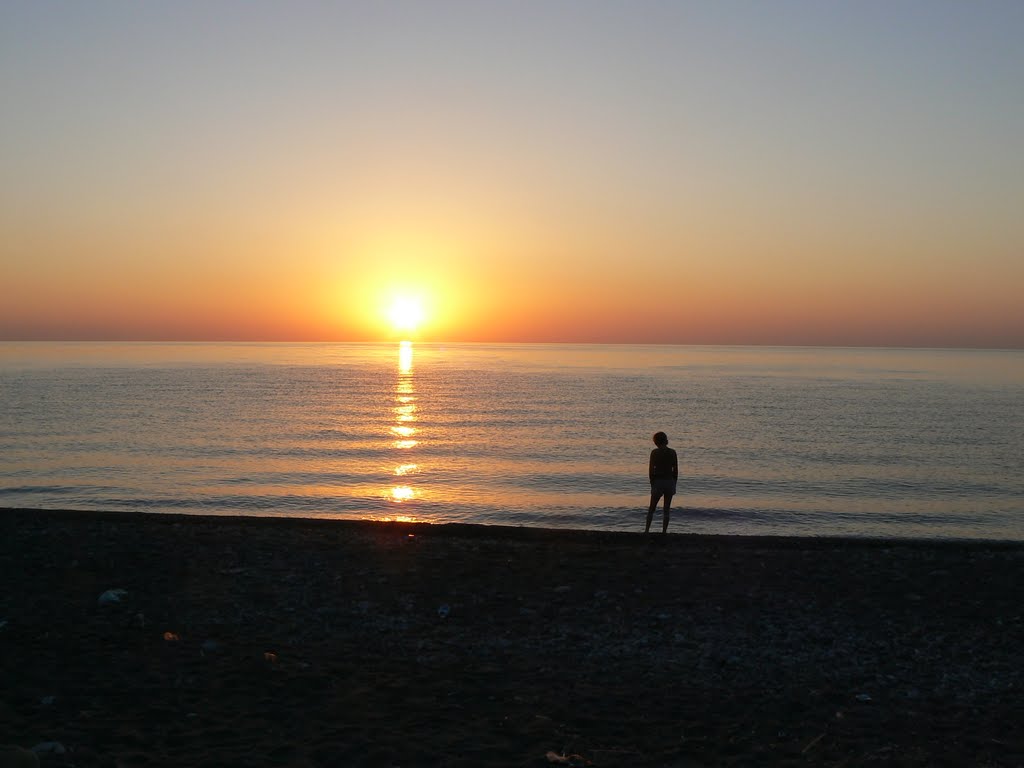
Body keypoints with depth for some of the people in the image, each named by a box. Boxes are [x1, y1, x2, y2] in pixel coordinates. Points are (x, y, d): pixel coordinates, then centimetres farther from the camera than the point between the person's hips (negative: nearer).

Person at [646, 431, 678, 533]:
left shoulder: (654, 452, -7)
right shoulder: (672, 452, 0)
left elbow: (651, 469, -7)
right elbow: (676, 470, 2)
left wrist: (652, 484, 2)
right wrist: (674, 484, 11)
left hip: (658, 482, -2)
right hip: (670, 481, 2)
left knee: (652, 508, 11)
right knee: (666, 510, 9)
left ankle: (647, 530, 4)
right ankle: (664, 531, 7)